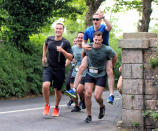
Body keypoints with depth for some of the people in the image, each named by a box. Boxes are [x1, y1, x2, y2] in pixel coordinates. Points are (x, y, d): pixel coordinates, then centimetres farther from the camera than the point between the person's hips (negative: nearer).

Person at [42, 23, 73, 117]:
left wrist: (62, 51, -25)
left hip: (60, 70, -1)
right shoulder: (50, 39, 3)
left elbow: (70, 57, -11)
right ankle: (47, 105, 1)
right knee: (45, 85, -21)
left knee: (57, 90, 9)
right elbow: (45, 45, 28)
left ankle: (56, 108, 33)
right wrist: (44, 56, 23)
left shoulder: (66, 43, -8)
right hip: (49, 67, 1)